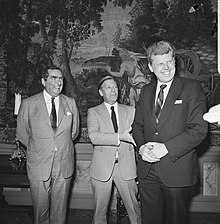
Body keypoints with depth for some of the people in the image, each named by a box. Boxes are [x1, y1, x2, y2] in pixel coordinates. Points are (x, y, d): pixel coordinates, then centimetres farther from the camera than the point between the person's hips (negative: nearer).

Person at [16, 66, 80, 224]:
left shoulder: (71, 103, 4)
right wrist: (37, 148, 6)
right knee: (41, 211, 10)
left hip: (64, 167, 2)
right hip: (39, 165, -1)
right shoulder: (28, 104, -3)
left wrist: (61, 145, 9)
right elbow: (21, 133, 7)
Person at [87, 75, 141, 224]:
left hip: (126, 167, 2)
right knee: (100, 211, 12)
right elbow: (94, 136, -15)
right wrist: (120, 136, -21)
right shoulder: (93, 112, 1)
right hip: (102, 167, -1)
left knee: (134, 209, 9)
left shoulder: (130, 111, 9)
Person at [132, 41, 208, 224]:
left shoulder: (192, 88, -4)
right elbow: (137, 125, 13)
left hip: (178, 170, -4)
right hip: (147, 170, 4)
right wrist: (142, 146, -7)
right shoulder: (146, 91, 11)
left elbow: (199, 129, -12)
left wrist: (166, 148, -19)